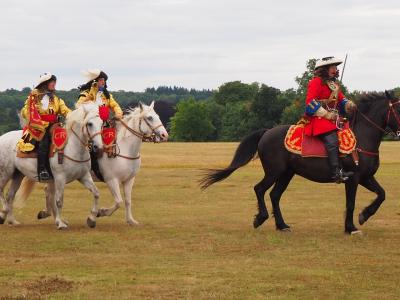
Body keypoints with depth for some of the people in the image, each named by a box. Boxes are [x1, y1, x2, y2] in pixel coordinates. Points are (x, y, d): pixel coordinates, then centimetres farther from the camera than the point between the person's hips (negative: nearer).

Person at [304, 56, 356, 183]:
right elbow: (310, 101, -15)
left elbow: (341, 99, 20)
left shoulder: (334, 84, 20)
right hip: (319, 118, -10)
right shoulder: (316, 82, -7)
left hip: (333, 117, 10)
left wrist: (348, 104, -5)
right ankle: (336, 172, -29)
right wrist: (326, 114, -16)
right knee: (332, 141, -25)